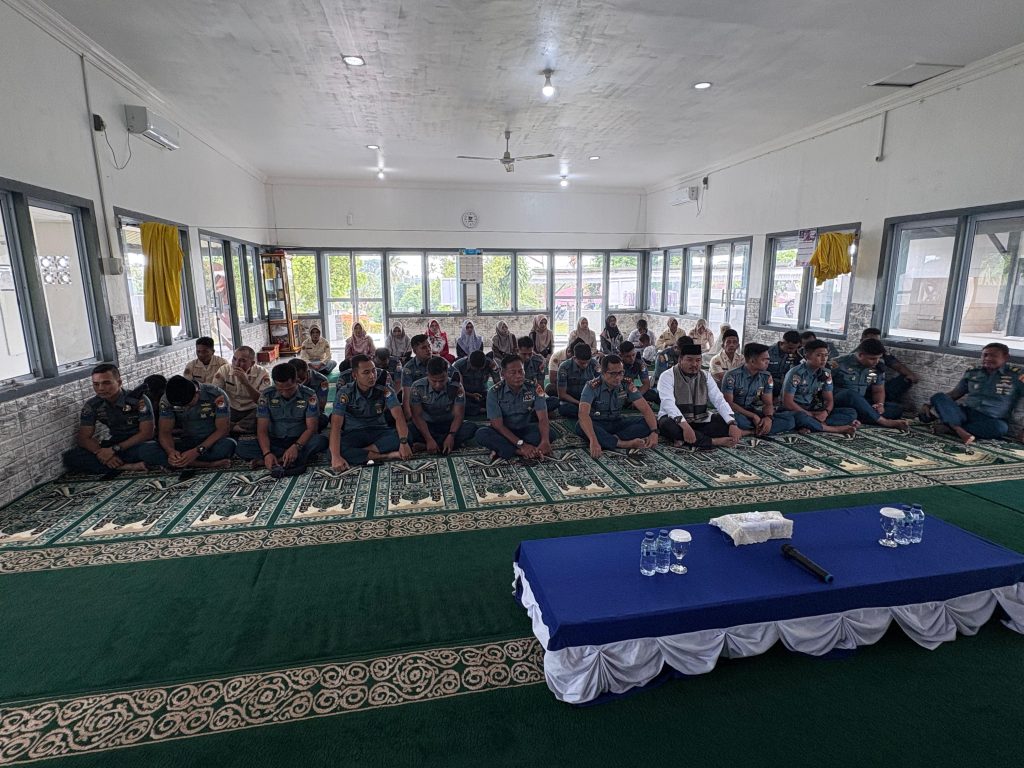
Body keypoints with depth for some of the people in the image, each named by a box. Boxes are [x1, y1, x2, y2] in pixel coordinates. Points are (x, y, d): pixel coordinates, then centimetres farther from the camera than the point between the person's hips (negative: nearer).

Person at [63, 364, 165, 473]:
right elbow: (84, 437, -2)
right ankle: (125, 467, -26)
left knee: (158, 451, -39)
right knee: (70, 457, -19)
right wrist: (101, 453, -23)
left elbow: (146, 433, -16)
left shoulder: (139, 400, -15)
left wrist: (114, 449, -24)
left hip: (140, 443, -5)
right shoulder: (91, 405, -2)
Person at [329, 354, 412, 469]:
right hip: (352, 435, -1)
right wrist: (336, 457, -37)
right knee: (338, 449, -35)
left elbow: (399, 417, -21)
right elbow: (336, 425, -23)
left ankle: (358, 453, -23)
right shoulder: (344, 393, -14)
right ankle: (387, 456, -28)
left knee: (407, 435, -28)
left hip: (378, 432, 2)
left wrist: (403, 442, -39)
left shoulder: (384, 391, -11)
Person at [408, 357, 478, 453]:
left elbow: (458, 415, -16)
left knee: (471, 427, -28)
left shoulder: (456, 388, -14)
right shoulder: (418, 387, -15)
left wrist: (451, 436, -34)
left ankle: (424, 445, -29)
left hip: (448, 426, 1)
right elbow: (417, 416, -17)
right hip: (426, 426, -1)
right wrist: (429, 439, -30)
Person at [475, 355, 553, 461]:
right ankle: (521, 452, -34)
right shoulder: (494, 392, -17)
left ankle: (501, 450, -29)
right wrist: (521, 444, -33)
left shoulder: (534, 388, -13)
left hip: (525, 430, 2)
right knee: (481, 434, -32)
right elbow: (497, 424, -22)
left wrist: (545, 441, -41)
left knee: (549, 432, -28)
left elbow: (542, 418, -20)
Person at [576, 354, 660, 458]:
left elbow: (645, 408, -12)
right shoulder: (592, 386, -22)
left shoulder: (627, 385, -10)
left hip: (618, 422, 3)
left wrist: (654, 431, -30)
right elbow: (583, 413, -37)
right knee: (580, 427, -38)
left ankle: (615, 438, -28)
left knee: (649, 423, -17)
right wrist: (593, 441, -51)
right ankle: (625, 444, -35)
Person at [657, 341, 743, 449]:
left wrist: (732, 424, -22)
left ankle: (684, 439, -26)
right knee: (668, 425, -37)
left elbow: (719, 401, -4)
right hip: (675, 421, -4)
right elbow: (668, 403, -25)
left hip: (699, 422, 5)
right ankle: (714, 441, -26)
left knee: (725, 421, -16)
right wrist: (684, 425, -40)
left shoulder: (706, 376, 6)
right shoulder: (667, 376, -10)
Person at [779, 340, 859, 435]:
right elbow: (787, 402, -19)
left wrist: (826, 412, -18)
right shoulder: (796, 373, -16)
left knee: (851, 413, -8)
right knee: (801, 417, -42)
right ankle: (838, 429, -23)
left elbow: (829, 400, 5)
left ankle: (812, 426, -28)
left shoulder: (826, 374, 3)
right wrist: (811, 415, -19)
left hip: (814, 410, 7)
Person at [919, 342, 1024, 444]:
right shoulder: (972, 372, 13)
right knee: (938, 397, -24)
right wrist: (929, 404, 0)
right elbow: (954, 393, 16)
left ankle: (949, 425, -32)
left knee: (1000, 427, -39)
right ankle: (960, 431, -41)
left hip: (990, 421, -2)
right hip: (964, 413, 3)